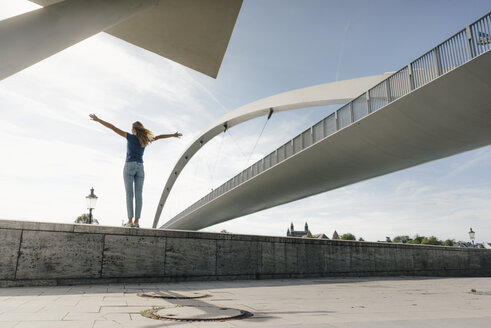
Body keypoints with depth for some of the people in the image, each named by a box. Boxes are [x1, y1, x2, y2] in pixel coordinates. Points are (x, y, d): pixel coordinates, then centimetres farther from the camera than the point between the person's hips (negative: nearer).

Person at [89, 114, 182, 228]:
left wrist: (98, 120, 6)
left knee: (129, 194, -6)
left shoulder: (130, 137, 2)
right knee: (138, 194, -2)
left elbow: (113, 128, 2)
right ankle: (136, 221, -7)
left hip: (129, 166, -3)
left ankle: (130, 220, -12)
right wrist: (173, 135, 39)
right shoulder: (145, 139, 12)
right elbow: (159, 136, 25)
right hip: (140, 168, 3)